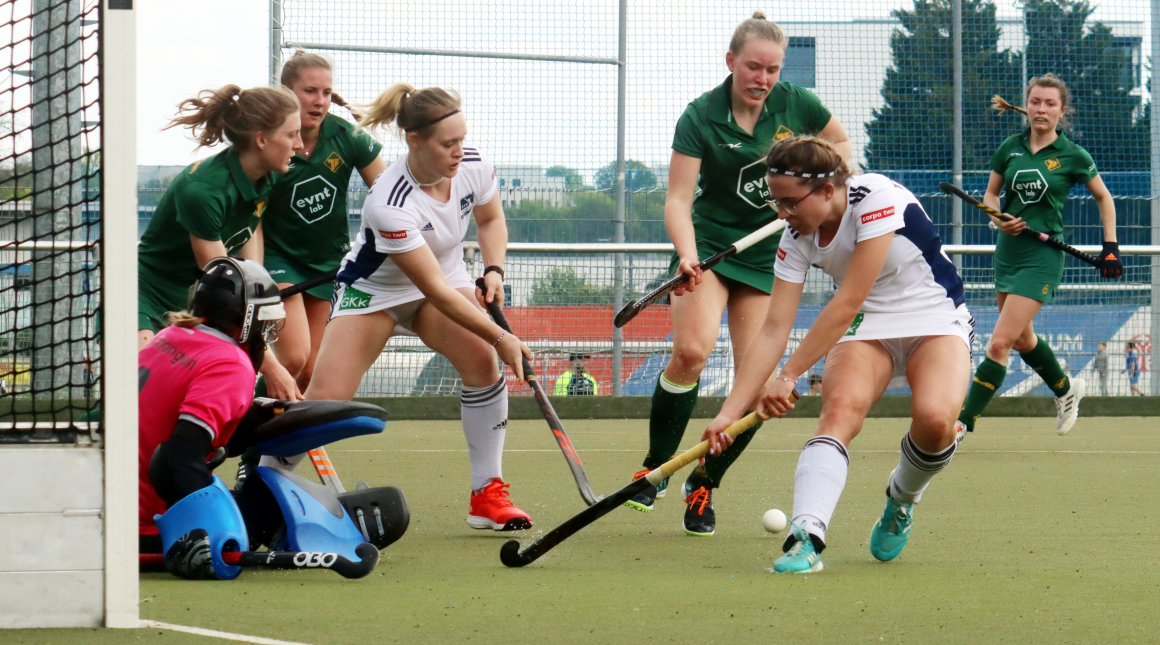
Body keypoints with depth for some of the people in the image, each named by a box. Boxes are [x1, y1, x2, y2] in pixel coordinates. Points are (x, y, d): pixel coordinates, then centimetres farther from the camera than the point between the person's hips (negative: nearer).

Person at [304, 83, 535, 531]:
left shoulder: (474, 166, -19)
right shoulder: (389, 204, -36)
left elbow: (490, 219, 6)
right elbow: (435, 289, -32)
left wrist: (493, 269, -12)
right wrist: (500, 336, -32)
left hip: (447, 274, 4)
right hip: (373, 291, -4)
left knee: (481, 359, -24)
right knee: (326, 398, -16)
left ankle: (487, 494, -14)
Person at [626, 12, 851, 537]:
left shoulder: (794, 104, -5)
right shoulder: (700, 117, -13)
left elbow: (840, 142, 15)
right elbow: (678, 199, -17)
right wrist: (687, 254, -35)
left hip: (769, 253, 3)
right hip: (709, 244, -3)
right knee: (692, 350, -25)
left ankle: (703, 485, 11)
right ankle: (655, 469, -8)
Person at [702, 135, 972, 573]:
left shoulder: (877, 199, -24)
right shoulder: (797, 239, -6)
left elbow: (847, 303, -25)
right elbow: (774, 330, -5)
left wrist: (789, 376, -22)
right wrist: (729, 413, -13)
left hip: (935, 320, -4)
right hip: (868, 329, 4)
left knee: (935, 419, -32)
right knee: (840, 406, -28)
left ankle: (902, 500, 2)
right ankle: (806, 536, -44)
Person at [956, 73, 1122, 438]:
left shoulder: (1072, 156, -7)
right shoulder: (1010, 148, 2)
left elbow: (1103, 197, 7)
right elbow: (991, 193, 13)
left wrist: (1110, 247, 1)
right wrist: (999, 218, -8)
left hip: (1043, 256, -6)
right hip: (1008, 251, 6)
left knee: (999, 343, -13)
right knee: (1022, 339, 20)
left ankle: (965, 421, -10)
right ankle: (1065, 388, 46)